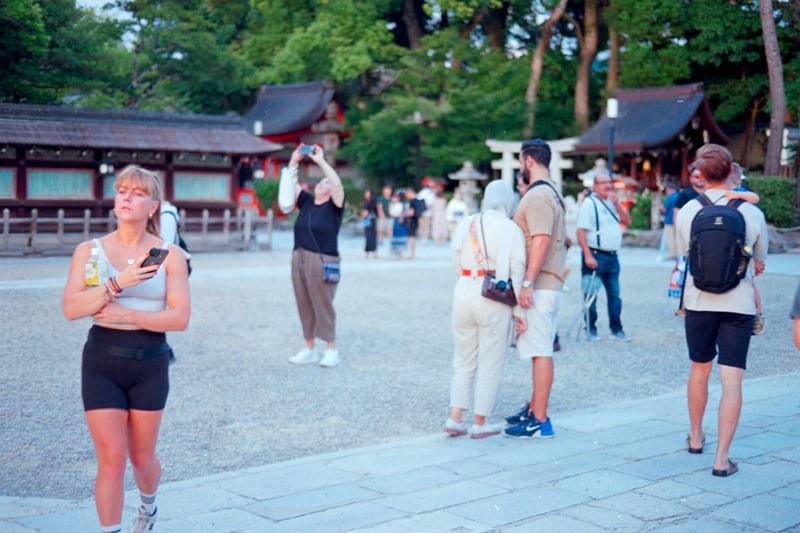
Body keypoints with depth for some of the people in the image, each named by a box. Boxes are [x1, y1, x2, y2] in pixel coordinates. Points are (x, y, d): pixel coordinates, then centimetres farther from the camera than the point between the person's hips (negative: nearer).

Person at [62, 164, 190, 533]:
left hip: (150, 363, 1)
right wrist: (118, 284, -25)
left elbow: (180, 318, -9)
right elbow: (71, 308, -14)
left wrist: (128, 315, -17)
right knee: (111, 459, -5)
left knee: (141, 457, 14)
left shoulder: (169, 255, -2)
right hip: (102, 362, 0)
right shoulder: (89, 251, -1)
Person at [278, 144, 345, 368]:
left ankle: (331, 350, 3)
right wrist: (294, 161, 5)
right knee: (304, 306, 7)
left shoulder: (334, 206, 0)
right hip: (299, 259, 6)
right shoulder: (306, 201, 14)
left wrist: (321, 161, -14)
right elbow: (291, 184, 16)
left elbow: (338, 183, -15)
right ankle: (309, 350, 14)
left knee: (323, 305, -4)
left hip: (322, 261, -6)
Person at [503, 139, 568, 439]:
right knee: (539, 350, 16)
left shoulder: (537, 196, -15)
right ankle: (534, 409, 26)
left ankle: (540, 421, -6)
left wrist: (527, 283, -24)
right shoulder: (550, 193, 17)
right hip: (547, 285, 11)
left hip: (538, 287, -11)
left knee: (540, 352, -8)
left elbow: (541, 241, -23)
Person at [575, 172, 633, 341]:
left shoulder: (613, 202, 15)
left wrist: (617, 204, -4)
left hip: (612, 256, 7)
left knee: (614, 294, 11)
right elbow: (580, 231, -15)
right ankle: (590, 330, 6)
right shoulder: (590, 203, -8)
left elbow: (627, 221, 9)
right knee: (591, 294, -2)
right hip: (595, 256, -7)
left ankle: (616, 329, 19)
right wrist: (588, 256, -20)